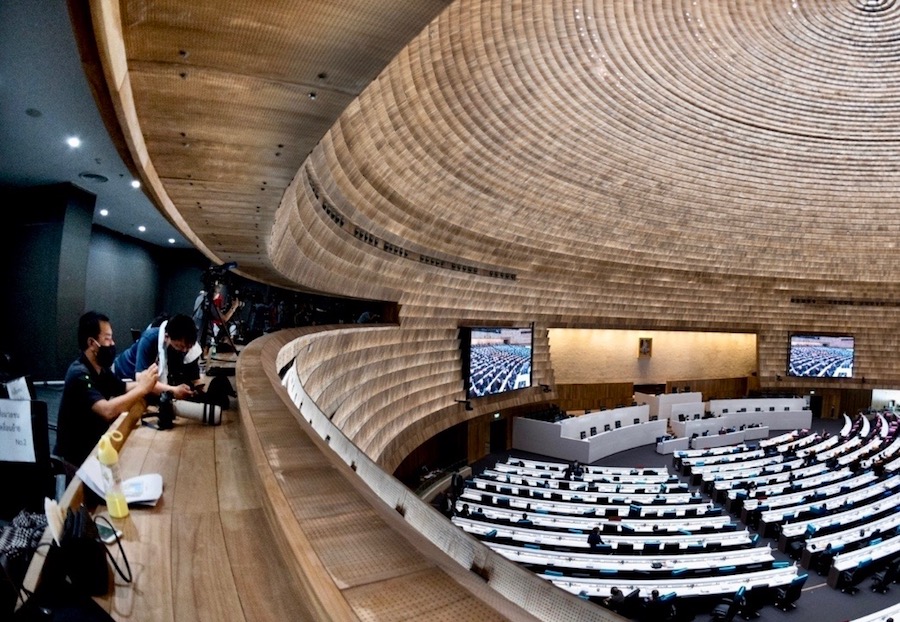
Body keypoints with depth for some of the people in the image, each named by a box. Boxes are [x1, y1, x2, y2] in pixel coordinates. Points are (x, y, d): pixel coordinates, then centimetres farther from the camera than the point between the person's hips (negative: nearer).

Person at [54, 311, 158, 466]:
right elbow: (107, 411, -35)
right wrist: (142, 388, -28)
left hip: (94, 445, 8)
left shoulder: (101, 369, 4)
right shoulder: (79, 374, -23)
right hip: (75, 457, -8)